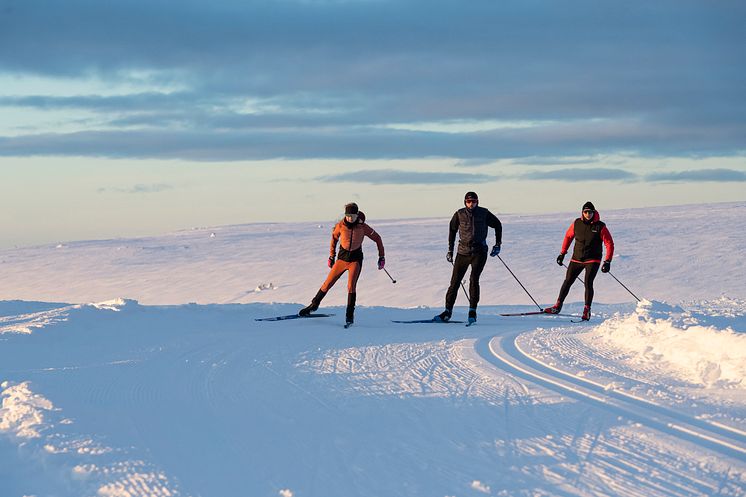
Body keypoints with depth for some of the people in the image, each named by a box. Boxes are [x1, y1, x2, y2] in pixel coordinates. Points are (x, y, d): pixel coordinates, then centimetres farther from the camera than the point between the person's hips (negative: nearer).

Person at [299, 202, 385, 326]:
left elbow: (377, 239, 1)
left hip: (356, 259, -2)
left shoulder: (363, 227, -13)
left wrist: (381, 257, 2)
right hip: (342, 257, 2)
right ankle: (314, 304, 25)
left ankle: (350, 315, -12)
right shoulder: (340, 226, -9)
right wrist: (331, 256, 14)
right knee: (328, 283, 4)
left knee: (351, 286, -20)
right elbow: (334, 238, 11)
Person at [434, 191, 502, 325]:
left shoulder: (484, 213, 0)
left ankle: (472, 311, -10)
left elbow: (497, 225, 15)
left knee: (474, 279, -16)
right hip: (463, 252, 2)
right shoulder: (460, 214, 1)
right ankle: (448, 311, 7)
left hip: (479, 252, -2)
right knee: (455, 281, -1)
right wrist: (450, 250, 15)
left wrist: (498, 245, 11)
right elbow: (452, 230, 16)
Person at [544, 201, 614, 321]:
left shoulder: (600, 227, -9)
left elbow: (609, 244, -7)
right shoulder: (577, 224, 0)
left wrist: (607, 261, -15)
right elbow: (568, 236, 16)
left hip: (592, 260, -3)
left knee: (588, 283, -15)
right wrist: (562, 253, 15)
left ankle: (587, 310, -8)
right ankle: (558, 306, 13)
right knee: (567, 282, 2)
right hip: (576, 259, 3)